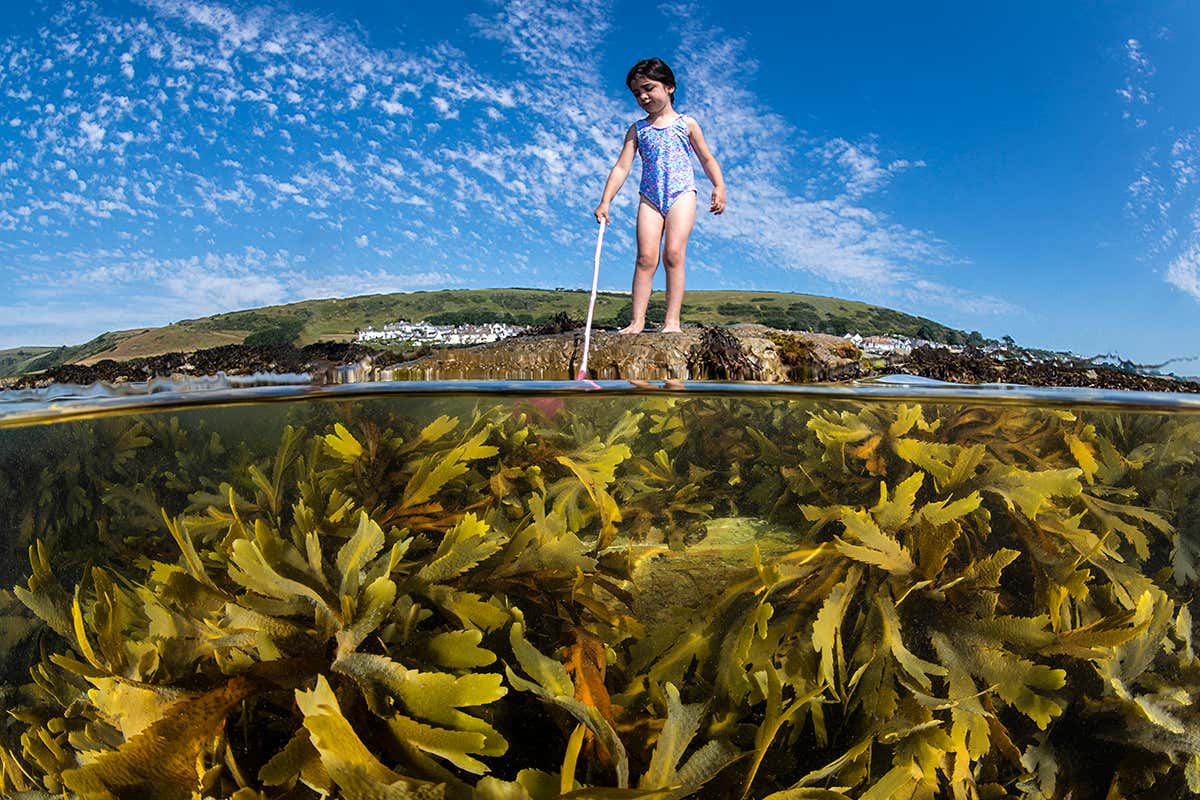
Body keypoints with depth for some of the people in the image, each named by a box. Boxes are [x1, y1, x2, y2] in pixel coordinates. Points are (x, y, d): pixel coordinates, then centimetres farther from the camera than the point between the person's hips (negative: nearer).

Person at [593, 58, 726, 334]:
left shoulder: (686, 123, 12)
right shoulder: (637, 130, 14)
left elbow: (707, 159, 15)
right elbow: (621, 167, 6)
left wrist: (719, 187, -1)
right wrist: (605, 202, -5)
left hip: (681, 192, -2)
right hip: (650, 197, 2)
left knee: (673, 254, -15)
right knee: (645, 257, -9)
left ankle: (672, 320, -15)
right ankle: (637, 321, -10)